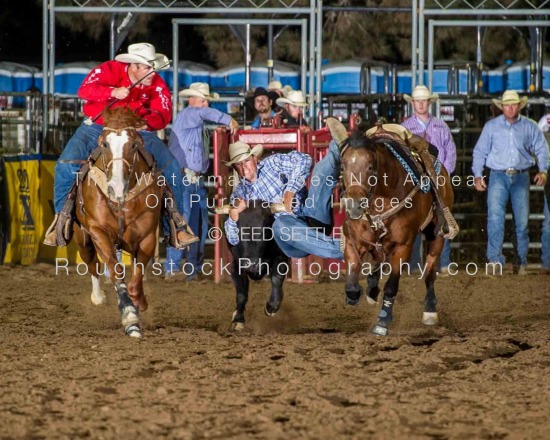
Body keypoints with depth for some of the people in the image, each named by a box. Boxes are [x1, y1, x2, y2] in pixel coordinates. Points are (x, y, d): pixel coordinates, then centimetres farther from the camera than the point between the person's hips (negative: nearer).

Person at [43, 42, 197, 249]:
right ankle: (62, 216, -3)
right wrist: (113, 92, -38)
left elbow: (163, 114, -13)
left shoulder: (157, 85, -9)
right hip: (98, 128, -2)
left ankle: (175, 224, 1)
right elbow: (85, 90, -25)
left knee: (171, 167, -13)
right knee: (66, 165, -22)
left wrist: (147, 122, -35)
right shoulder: (108, 70, -15)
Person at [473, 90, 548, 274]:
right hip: (498, 177, -1)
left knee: (522, 221, 4)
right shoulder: (491, 126, 5)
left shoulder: (529, 127, 6)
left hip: (521, 177, 1)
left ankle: (522, 262, 13)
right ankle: (495, 258, -19)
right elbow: (480, 151, 6)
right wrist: (477, 175, -4)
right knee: (495, 216, -15)